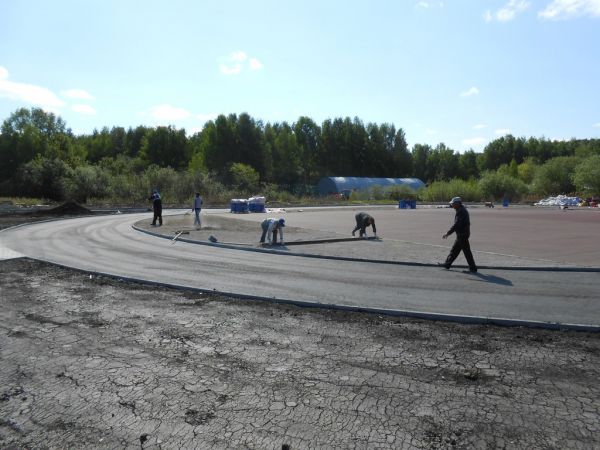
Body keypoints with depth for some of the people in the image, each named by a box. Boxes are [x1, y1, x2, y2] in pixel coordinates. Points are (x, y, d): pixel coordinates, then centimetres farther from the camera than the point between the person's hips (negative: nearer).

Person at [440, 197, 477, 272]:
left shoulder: (461, 212, -20)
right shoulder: (462, 210, 13)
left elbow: (456, 224, -25)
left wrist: (448, 233, -23)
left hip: (462, 235, -11)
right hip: (461, 234, 11)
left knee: (466, 251, -3)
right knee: (454, 250, 15)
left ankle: (473, 268, 5)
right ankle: (447, 264, 23)